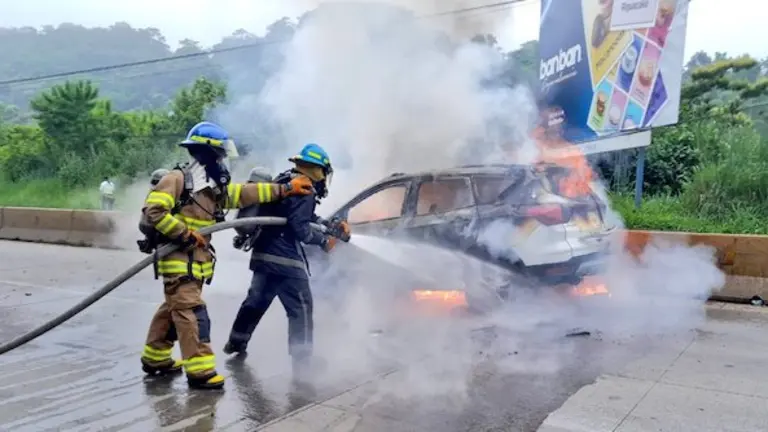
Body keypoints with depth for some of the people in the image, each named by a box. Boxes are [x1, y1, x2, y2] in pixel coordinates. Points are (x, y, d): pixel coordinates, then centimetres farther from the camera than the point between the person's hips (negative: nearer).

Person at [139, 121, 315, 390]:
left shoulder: (215, 187, 12)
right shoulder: (177, 179, -13)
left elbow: (246, 194, 11)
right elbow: (153, 210, -19)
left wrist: (285, 189, 7)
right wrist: (185, 233, -21)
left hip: (197, 261, 9)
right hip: (178, 260, -9)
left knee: (173, 309, 18)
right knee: (192, 313, -9)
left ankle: (155, 358, 32)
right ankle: (200, 371, -5)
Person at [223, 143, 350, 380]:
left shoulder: (284, 181, 18)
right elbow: (299, 227, -20)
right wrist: (324, 240, -7)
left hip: (264, 253, 10)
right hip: (285, 258, -10)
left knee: (256, 300, 25)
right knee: (301, 309, -4)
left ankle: (235, 343, 41)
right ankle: (302, 365, -4)